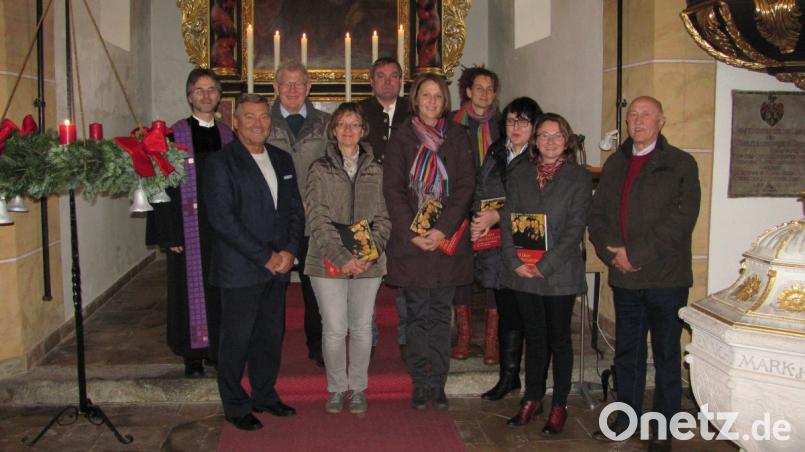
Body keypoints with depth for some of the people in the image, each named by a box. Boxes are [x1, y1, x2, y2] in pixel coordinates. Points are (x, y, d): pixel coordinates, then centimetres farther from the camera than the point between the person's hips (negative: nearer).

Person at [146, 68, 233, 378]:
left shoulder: (227, 136, 8)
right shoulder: (174, 135, -4)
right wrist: (169, 234, -12)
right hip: (188, 230, -3)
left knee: (220, 290, 9)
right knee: (191, 290, 4)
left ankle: (217, 349, 23)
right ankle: (193, 355, 16)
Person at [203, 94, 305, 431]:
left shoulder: (282, 160, 12)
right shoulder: (221, 163, -8)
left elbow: (295, 209, 13)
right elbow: (222, 219, -15)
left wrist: (290, 251, -3)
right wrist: (265, 257, -15)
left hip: (278, 267, 6)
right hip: (240, 270, -6)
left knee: (271, 336, 14)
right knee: (237, 340, 4)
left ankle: (265, 396, 31)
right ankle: (236, 406, 20)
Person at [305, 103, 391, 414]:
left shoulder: (375, 171, 8)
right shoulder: (320, 169, 1)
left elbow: (383, 219, 6)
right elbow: (318, 221, -6)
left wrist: (370, 253, -9)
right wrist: (343, 257, -14)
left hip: (368, 261, 2)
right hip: (328, 260, -2)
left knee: (362, 328, 7)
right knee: (334, 329, 0)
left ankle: (358, 388, 24)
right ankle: (336, 388, 19)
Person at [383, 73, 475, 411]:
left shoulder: (457, 138, 7)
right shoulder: (401, 140, 5)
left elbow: (465, 187, -1)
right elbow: (392, 191, -1)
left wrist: (443, 229, -12)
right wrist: (413, 233, -12)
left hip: (448, 240, 1)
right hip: (411, 241, -1)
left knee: (441, 313, 6)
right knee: (418, 314, 4)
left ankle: (438, 383, 14)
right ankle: (421, 384, 12)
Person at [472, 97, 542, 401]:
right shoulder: (495, 152, 14)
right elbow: (480, 191, 14)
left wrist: (497, 216, -14)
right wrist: (479, 221, -2)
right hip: (497, 246, 5)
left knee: (519, 314, 1)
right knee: (505, 311, 13)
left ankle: (511, 376, 15)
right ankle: (508, 376, 23)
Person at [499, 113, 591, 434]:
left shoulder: (579, 178, -1)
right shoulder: (519, 175, 9)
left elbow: (575, 228, -8)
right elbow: (507, 220, 5)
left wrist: (544, 266, -14)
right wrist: (515, 262, -8)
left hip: (559, 273, -3)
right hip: (522, 272, 3)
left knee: (559, 338, 7)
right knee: (534, 337, 13)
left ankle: (559, 405, 19)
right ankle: (532, 399, 25)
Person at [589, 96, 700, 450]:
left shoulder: (681, 164, -2)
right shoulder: (615, 164, 14)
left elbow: (681, 218, -13)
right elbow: (597, 214, 9)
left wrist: (635, 253, -16)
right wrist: (613, 253, -7)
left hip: (666, 278, -4)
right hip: (624, 277, 5)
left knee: (666, 355, 6)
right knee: (627, 353, 14)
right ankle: (627, 417, 29)